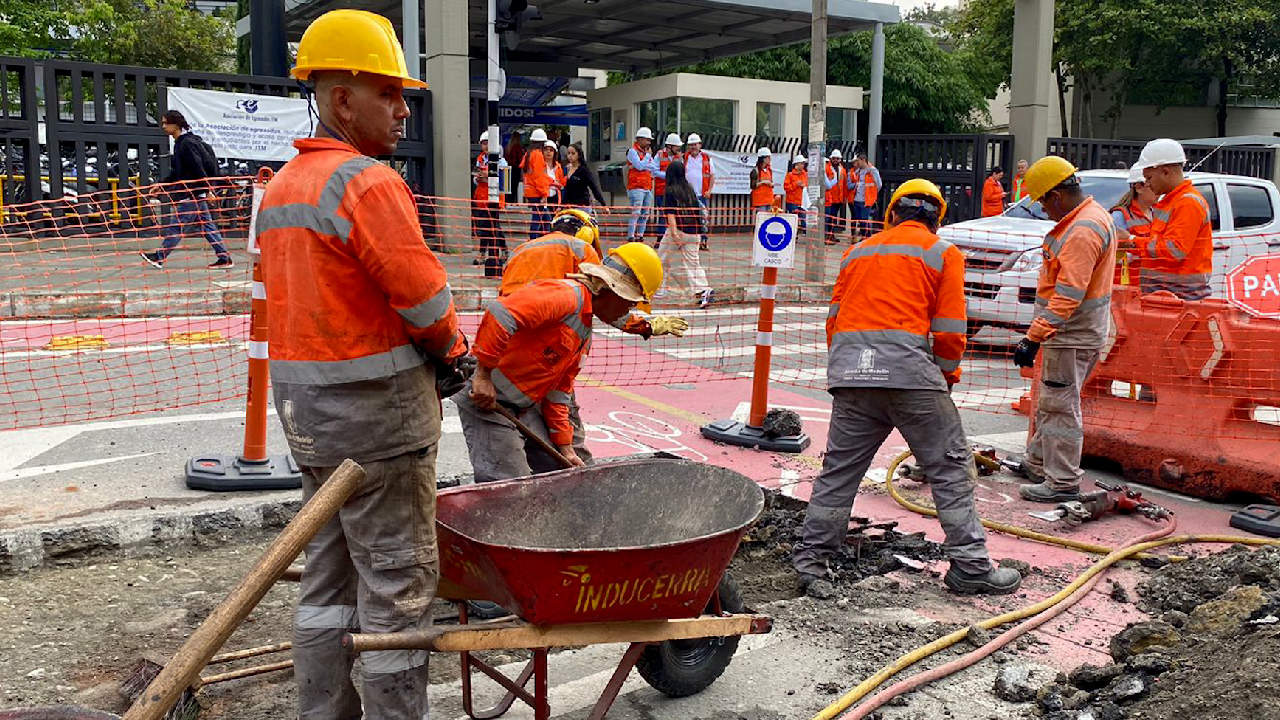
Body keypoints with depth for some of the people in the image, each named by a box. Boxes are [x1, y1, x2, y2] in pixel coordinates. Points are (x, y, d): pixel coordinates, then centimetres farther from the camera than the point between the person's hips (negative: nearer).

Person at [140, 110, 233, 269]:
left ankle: (159, 257, 6)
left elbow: (198, 169, -20)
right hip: (192, 193, 10)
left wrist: (207, 189, -20)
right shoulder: (180, 143, 16)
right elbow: (177, 172, 23)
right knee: (206, 226, 10)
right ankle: (224, 258, 10)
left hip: (193, 193, -10)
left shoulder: (187, 143, -16)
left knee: (176, 226, -2)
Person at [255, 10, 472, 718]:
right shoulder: (369, 182, -17)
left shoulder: (279, 188, 12)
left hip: (303, 406, 9)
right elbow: (427, 300, -20)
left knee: (328, 573, 18)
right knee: (397, 585, 1)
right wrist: (452, 350, 3)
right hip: (379, 407, -9)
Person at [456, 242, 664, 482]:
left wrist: (565, 448, 18)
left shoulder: (585, 332, 17)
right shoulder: (567, 295, -17)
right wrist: (484, 374, -29)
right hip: (486, 399, -10)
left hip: (525, 406, 10)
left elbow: (558, 392, 21)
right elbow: (501, 312, -31)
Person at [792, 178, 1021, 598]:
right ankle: (970, 567, 11)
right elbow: (949, 329, 3)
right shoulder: (944, 254, 10)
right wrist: (947, 375, 18)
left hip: (849, 372, 4)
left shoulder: (858, 252, 22)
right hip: (909, 366, -4)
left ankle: (810, 559, 14)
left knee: (839, 468, 12)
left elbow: (834, 317, 19)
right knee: (951, 467, 7)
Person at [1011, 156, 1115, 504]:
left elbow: (1068, 296, -29)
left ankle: (1063, 483, 4)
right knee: (1051, 402, 20)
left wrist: (1033, 338, -28)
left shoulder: (1082, 232, -23)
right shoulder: (1093, 215, 12)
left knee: (1059, 407, -3)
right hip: (1074, 333, 11)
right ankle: (1038, 463, 34)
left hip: (1072, 336, -11)